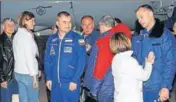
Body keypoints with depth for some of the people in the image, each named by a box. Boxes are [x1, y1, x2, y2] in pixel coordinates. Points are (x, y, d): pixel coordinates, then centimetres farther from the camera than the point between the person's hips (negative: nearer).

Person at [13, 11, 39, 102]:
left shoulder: (17, 35, 11)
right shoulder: (27, 34, -13)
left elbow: (18, 55, 12)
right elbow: (29, 57, -17)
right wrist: (34, 75, -15)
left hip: (18, 72, 8)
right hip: (28, 73, -8)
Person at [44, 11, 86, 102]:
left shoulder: (77, 39, -6)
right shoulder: (51, 40, 6)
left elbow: (81, 61, -10)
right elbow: (47, 60, 11)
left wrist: (74, 80, -13)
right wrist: (48, 78, 4)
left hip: (71, 83, -4)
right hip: (55, 83, 4)